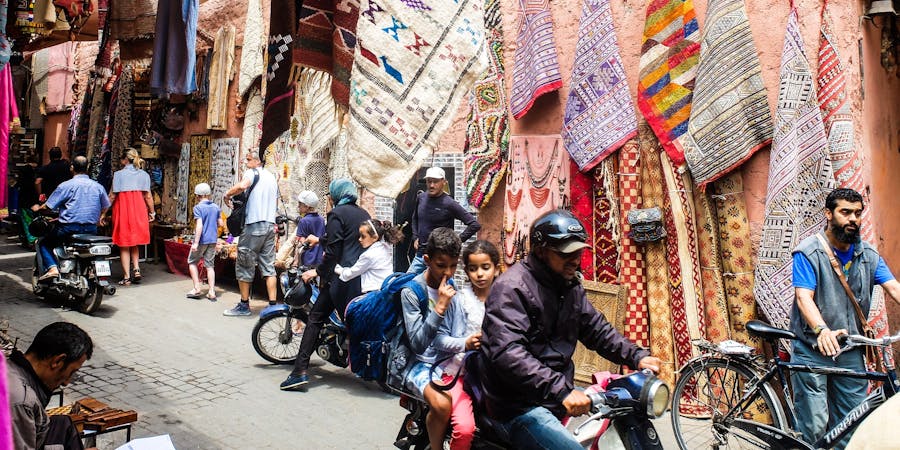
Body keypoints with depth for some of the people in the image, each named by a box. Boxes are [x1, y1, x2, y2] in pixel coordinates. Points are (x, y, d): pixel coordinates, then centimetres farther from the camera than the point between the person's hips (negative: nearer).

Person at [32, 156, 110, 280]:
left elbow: (49, 206, -5)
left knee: (44, 243, 14)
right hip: (91, 230, 4)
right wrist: (100, 218, 41)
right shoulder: (98, 186, 7)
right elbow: (105, 206, 21)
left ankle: (52, 267, -8)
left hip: (69, 228, -4)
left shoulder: (66, 186, -7)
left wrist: (38, 208, 18)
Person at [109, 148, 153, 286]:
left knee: (124, 246, 5)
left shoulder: (118, 174, -6)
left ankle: (126, 277, 6)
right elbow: (148, 196, 2)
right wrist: (152, 212, 13)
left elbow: (112, 196, -7)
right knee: (134, 243, 19)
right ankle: (136, 269, 2)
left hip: (122, 210, -3)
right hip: (139, 210, 3)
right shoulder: (144, 174, 3)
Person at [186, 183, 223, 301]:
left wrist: (196, 242, -19)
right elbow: (221, 223, 9)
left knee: (192, 262, 14)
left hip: (202, 240, -5)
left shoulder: (198, 207, -12)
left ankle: (197, 289, 10)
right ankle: (211, 292, 5)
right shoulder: (216, 207, 5)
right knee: (210, 265, 8)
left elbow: (199, 225, -19)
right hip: (213, 240, 5)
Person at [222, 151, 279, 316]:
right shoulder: (272, 177, 19)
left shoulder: (253, 172, -5)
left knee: (244, 265, 3)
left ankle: (244, 305, 10)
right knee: (268, 266, 7)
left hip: (254, 224, -7)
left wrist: (227, 194, -10)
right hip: (270, 225, 7)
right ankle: (273, 305, 5)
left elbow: (242, 186, -25)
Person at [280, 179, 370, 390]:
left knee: (315, 319, -2)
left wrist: (318, 271, -6)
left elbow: (333, 250, -13)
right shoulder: (363, 214, 15)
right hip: (363, 276, 7)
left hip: (341, 276, -7)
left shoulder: (336, 214, -5)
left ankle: (300, 371, -7)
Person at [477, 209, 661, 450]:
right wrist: (560, 390, -34)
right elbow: (507, 354, -28)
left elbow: (596, 329, 15)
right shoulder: (512, 288, -18)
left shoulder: (570, 285, 10)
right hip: (520, 409, -8)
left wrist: (637, 356, -1)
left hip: (561, 396, 9)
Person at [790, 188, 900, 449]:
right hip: (812, 351, -5)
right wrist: (822, 330, -35)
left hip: (851, 353, 5)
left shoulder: (868, 255, 9)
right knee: (814, 427, -4)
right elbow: (803, 297, -18)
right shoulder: (808, 252, -8)